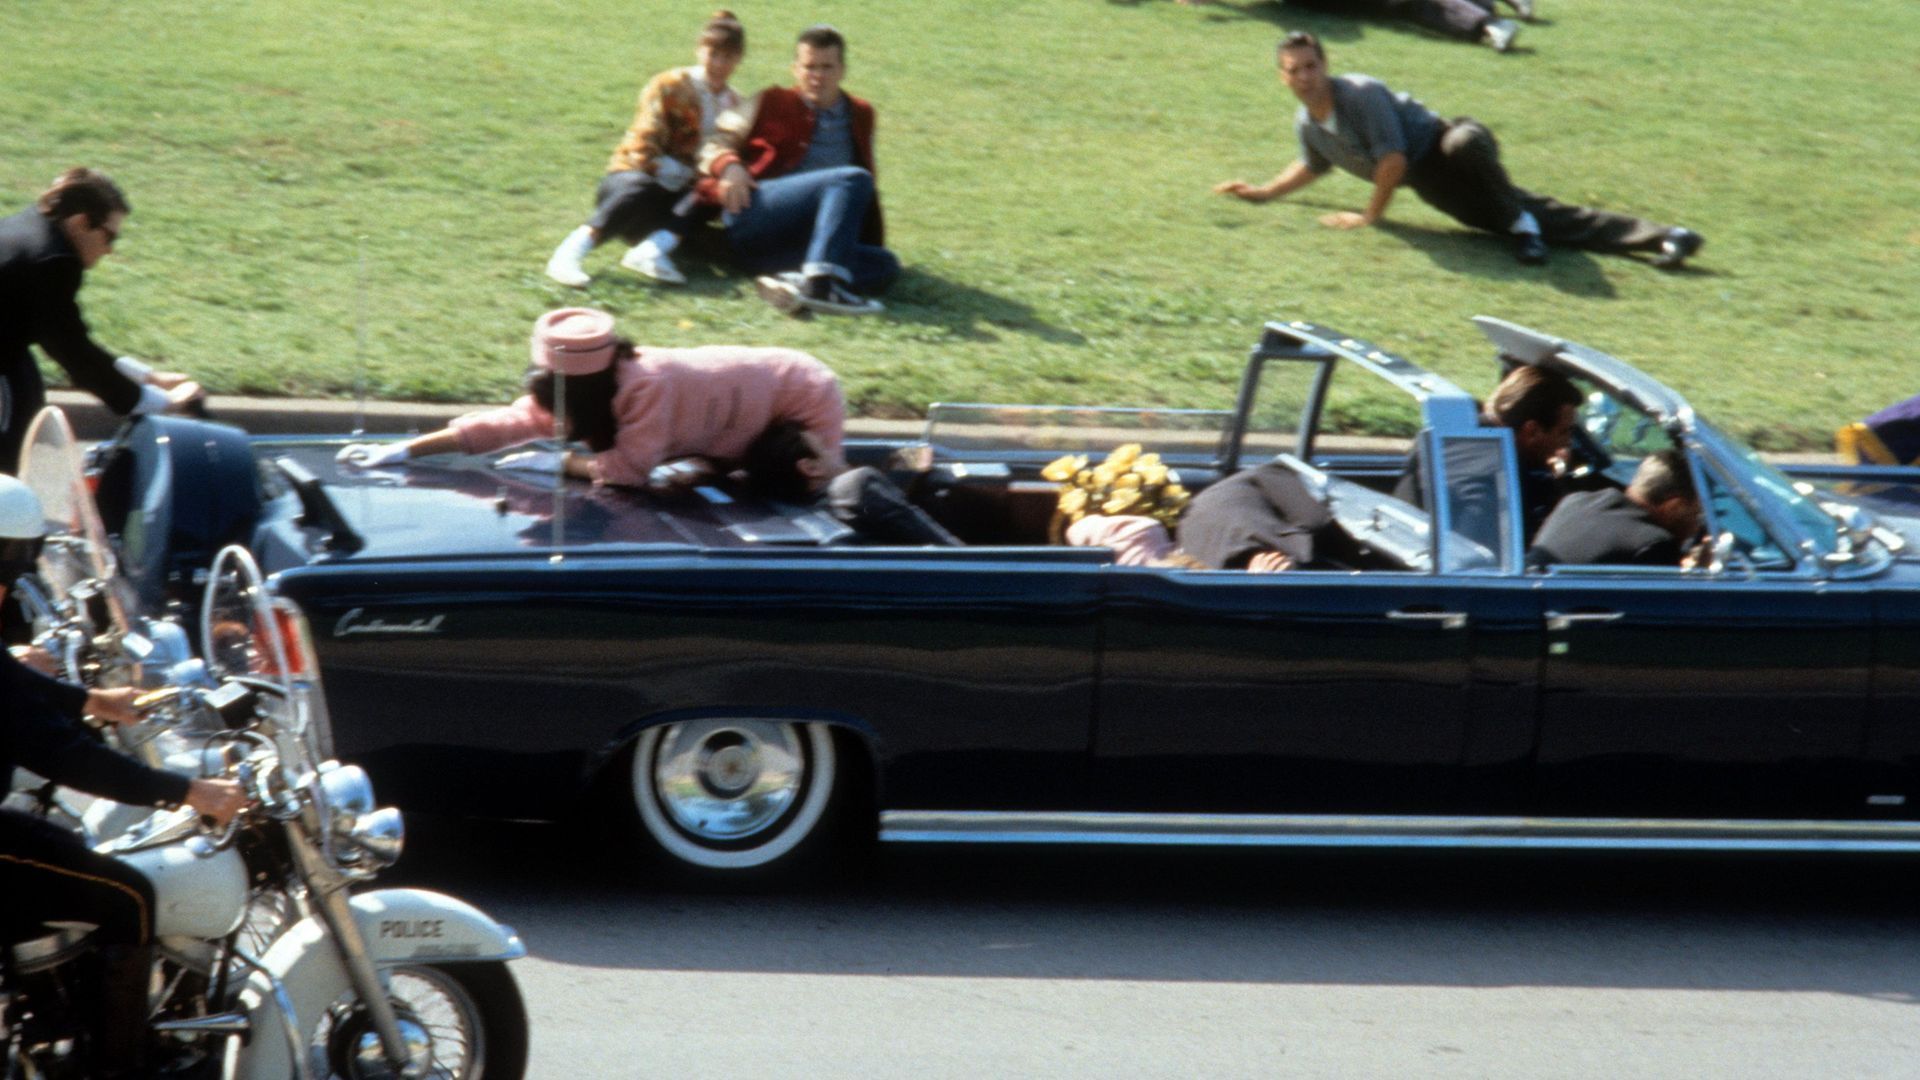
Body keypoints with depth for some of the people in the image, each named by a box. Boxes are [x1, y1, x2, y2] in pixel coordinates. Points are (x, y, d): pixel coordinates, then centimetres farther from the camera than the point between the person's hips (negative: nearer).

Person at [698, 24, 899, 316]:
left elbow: (866, 195, 30)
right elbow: (718, 147, 12)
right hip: (751, 219, -4)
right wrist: (729, 167, -10)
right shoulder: (772, 103, 16)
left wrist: (874, 241, 18)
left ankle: (794, 281, -45)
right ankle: (822, 282, -48)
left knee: (885, 265, -24)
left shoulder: (860, 116, 25)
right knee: (853, 179, -28)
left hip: (800, 244, 4)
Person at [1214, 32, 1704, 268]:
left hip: (1441, 148, -6)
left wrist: (1370, 215, -14)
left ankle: (1520, 223, -25)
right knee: (1542, 218, -6)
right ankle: (1658, 237, -12)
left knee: (1463, 144, -45)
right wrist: (1263, 193, 22)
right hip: (1434, 188, 6)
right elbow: (1313, 165, 29)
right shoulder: (1306, 124, 6)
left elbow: (1393, 158, -22)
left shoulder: (1360, 93, -18)